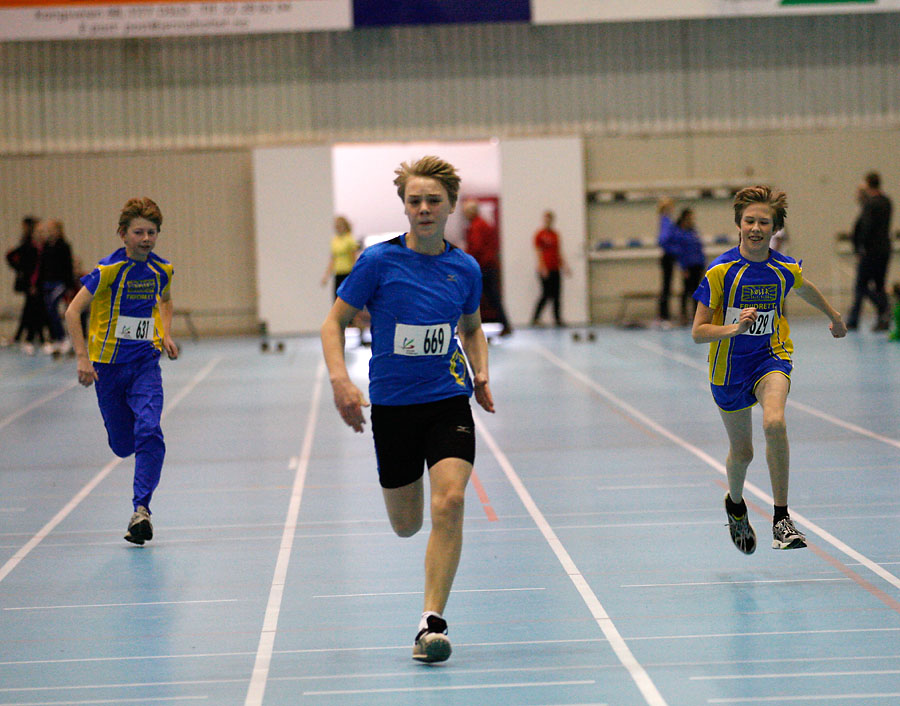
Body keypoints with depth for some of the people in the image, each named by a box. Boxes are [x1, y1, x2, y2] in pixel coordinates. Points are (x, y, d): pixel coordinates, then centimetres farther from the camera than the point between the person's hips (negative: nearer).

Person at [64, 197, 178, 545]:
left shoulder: (162, 270, 1)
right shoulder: (108, 271, -13)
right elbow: (73, 311, -10)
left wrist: (166, 334, 8)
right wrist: (83, 358, -17)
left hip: (146, 363, 2)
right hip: (108, 364, -2)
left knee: (149, 432, -20)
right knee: (123, 446, 6)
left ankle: (141, 509, -20)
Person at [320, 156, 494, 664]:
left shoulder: (465, 268, 1)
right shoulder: (379, 261, -8)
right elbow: (335, 323, -2)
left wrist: (481, 375, 4)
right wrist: (340, 380, -17)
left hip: (449, 399, 1)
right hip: (392, 405, -1)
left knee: (450, 502, -20)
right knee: (407, 526, 7)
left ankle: (433, 621, -14)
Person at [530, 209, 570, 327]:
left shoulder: (555, 234, 13)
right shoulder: (540, 235, -4)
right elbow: (539, 252, -9)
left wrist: (564, 265, 13)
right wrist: (542, 267, -17)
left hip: (555, 269, 6)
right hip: (545, 269, -6)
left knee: (556, 295, 5)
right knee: (546, 294, -9)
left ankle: (558, 319, 8)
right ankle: (535, 319, -3)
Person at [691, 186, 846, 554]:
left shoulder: (786, 269, -7)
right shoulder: (720, 271, -16)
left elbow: (807, 290, 19)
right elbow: (698, 331, -14)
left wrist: (834, 317, 35)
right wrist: (734, 328, -32)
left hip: (771, 357, 1)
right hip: (729, 367, 0)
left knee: (774, 423, -30)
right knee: (742, 452, 11)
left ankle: (782, 518, -23)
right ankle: (735, 504, 47)